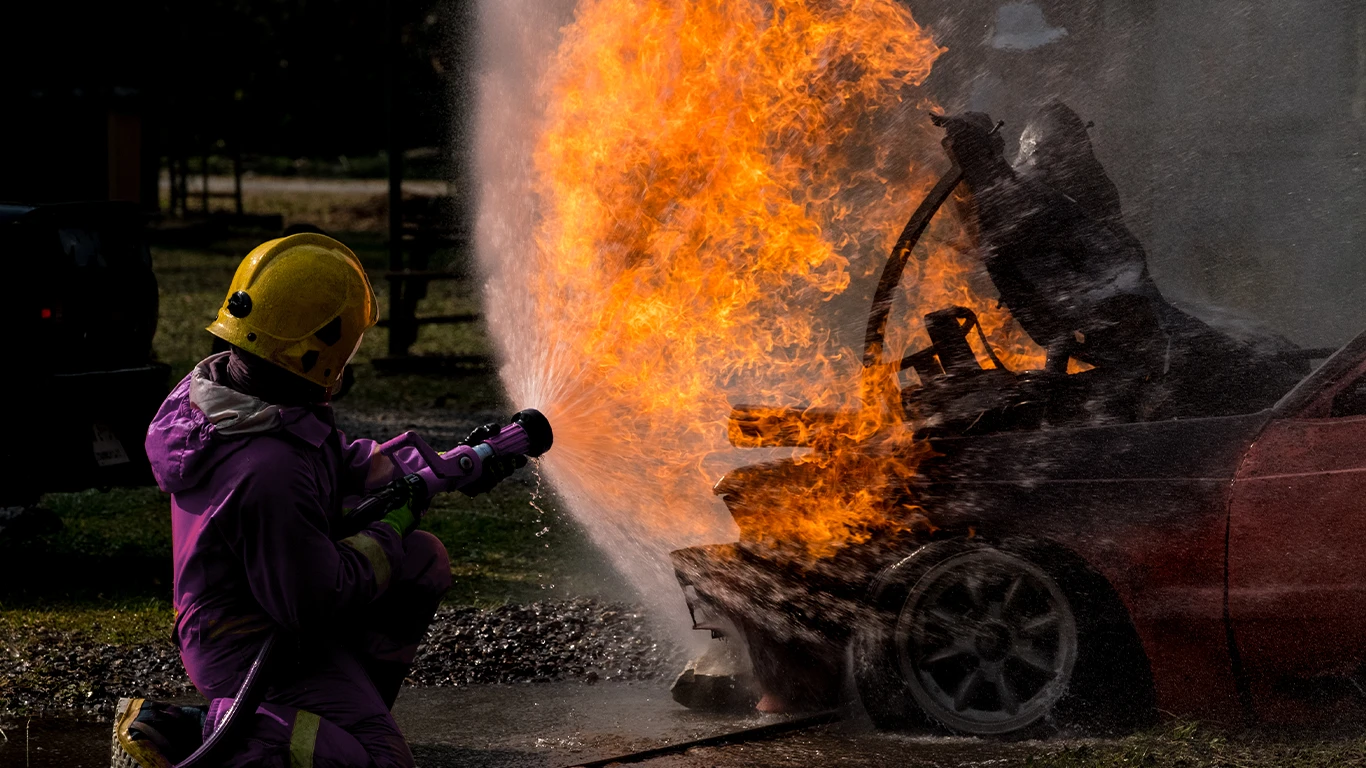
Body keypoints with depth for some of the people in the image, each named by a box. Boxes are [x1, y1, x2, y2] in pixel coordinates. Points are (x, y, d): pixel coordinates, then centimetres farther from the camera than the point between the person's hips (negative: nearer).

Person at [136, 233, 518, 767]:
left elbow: (343, 461, 15)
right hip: (257, 651, -10)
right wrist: (388, 531, -11)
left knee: (424, 561, 16)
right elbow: (315, 603, -26)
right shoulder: (268, 470, -33)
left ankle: (349, 702, 16)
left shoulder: (220, 387, -2)